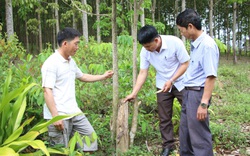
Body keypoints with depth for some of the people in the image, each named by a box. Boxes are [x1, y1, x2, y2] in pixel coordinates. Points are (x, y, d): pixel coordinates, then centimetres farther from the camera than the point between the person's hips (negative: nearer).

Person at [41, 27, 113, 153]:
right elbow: (47, 91, -20)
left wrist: (103, 76, 27)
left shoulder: (71, 61, 11)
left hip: (74, 112, 9)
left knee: (90, 135, 13)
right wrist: (55, 116, -24)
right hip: (59, 115, -8)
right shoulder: (51, 63, -16)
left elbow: (82, 76, 29)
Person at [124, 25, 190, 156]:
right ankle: (168, 145, 20)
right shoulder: (145, 51, -14)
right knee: (164, 117, 6)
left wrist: (171, 81, -22)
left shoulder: (175, 43, -25)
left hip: (180, 83, -3)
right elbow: (143, 73, -7)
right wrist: (134, 93, -12)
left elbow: (185, 64, -16)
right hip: (162, 85, 3)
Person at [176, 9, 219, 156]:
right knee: (185, 131, 20)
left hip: (198, 93, -9)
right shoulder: (196, 44, 8)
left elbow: (211, 77, -22)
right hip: (188, 92, 9)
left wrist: (204, 104, -23)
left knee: (199, 135, 1)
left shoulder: (207, 45, -19)